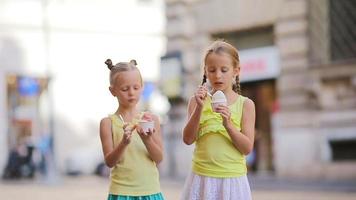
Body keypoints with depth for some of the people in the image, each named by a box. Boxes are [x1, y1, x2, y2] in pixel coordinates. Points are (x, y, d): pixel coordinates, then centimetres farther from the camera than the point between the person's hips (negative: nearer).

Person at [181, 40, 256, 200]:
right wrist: (199, 108, -17)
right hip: (201, 178, 1)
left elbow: (247, 148, -4)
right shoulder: (198, 101, 4)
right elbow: (188, 139, -5)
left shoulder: (245, 104, 0)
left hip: (232, 180, -1)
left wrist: (228, 124, -19)